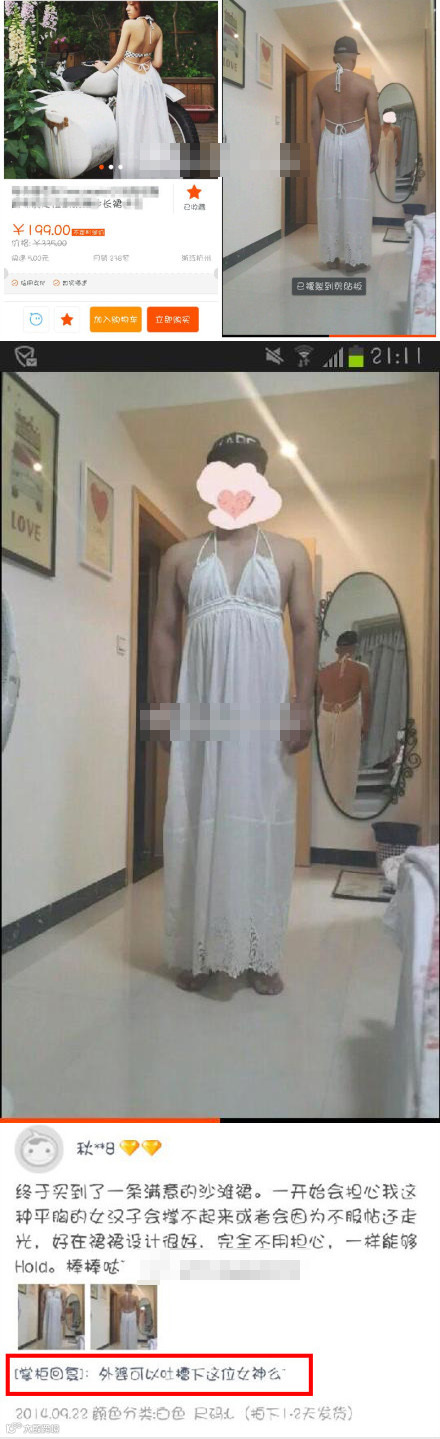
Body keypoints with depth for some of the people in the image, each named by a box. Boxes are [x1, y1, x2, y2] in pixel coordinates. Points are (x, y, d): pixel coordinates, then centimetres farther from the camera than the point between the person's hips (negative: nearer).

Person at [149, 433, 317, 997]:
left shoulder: (290, 553, 9)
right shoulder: (180, 557, 10)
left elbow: (306, 630, 4)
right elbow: (164, 634, 7)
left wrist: (303, 706, -6)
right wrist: (164, 709, -2)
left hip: (264, 710, 0)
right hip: (201, 710, 1)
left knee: (263, 824, 2)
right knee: (196, 826, 3)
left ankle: (260, 954, 14)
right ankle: (196, 952, 15)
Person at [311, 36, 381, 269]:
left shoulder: (320, 85, 2)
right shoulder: (366, 85, -5)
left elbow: (315, 122, 4)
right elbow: (375, 121, -4)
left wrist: (317, 151, 12)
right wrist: (375, 152, 6)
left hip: (329, 142, 2)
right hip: (355, 142, -2)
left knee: (329, 198, 8)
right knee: (356, 198, 2)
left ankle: (330, 254, 10)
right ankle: (354, 256, 1)